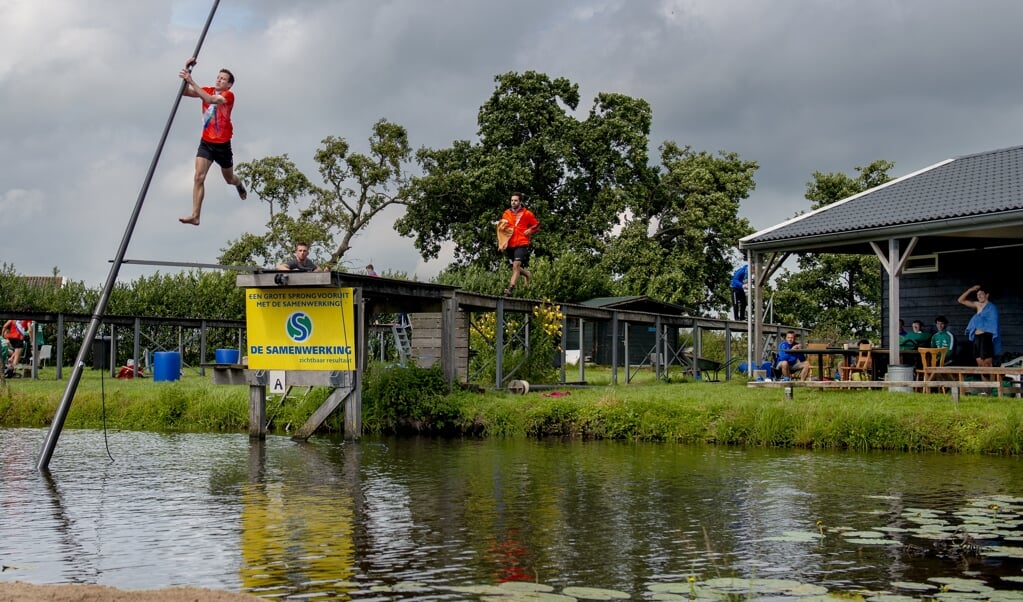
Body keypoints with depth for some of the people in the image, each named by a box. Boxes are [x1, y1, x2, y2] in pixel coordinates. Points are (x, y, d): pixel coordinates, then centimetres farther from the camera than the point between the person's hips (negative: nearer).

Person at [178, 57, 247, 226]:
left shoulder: (229, 95, -13)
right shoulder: (208, 90, 2)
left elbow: (211, 99, -33)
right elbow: (187, 92, -11)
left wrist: (191, 81, -37)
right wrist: (187, 72, -25)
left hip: (223, 144, -3)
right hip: (206, 142, 3)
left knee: (229, 179, 17)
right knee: (199, 177, -15)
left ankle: (239, 184, 56)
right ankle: (195, 215, -19)